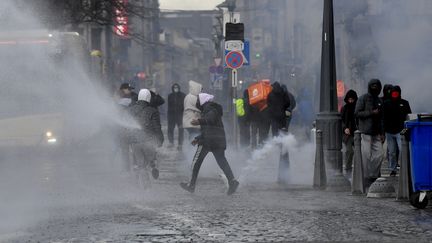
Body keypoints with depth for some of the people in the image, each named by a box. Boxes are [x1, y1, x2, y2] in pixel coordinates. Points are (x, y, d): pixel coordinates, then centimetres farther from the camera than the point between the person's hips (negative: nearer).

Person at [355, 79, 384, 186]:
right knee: (366, 156, -7)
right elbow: (357, 113, -10)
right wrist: (371, 113, -14)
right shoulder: (363, 99, -1)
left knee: (379, 155, -1)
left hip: (376, 133, 6)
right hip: (365, 132, -6)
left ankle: (374, 175, 9)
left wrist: (382, 133, 15)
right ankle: (366, 178, -1)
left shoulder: (379, 101, 17)